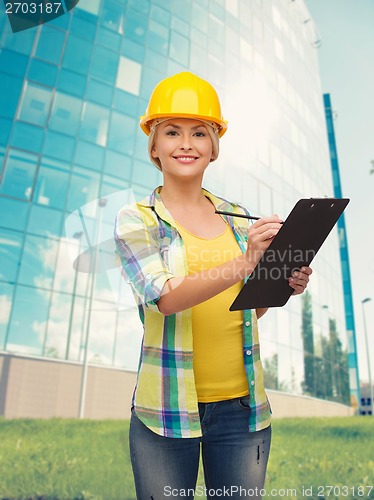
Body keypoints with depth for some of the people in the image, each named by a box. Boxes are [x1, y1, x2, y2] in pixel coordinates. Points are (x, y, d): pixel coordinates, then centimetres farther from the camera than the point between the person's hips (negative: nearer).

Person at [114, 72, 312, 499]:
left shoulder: (238, 219, 6)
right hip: (167, 412, -3)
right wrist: (242, 264, -32)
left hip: (243, 406, 3)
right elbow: (164, 297, -20)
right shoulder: (135, 220, -4)